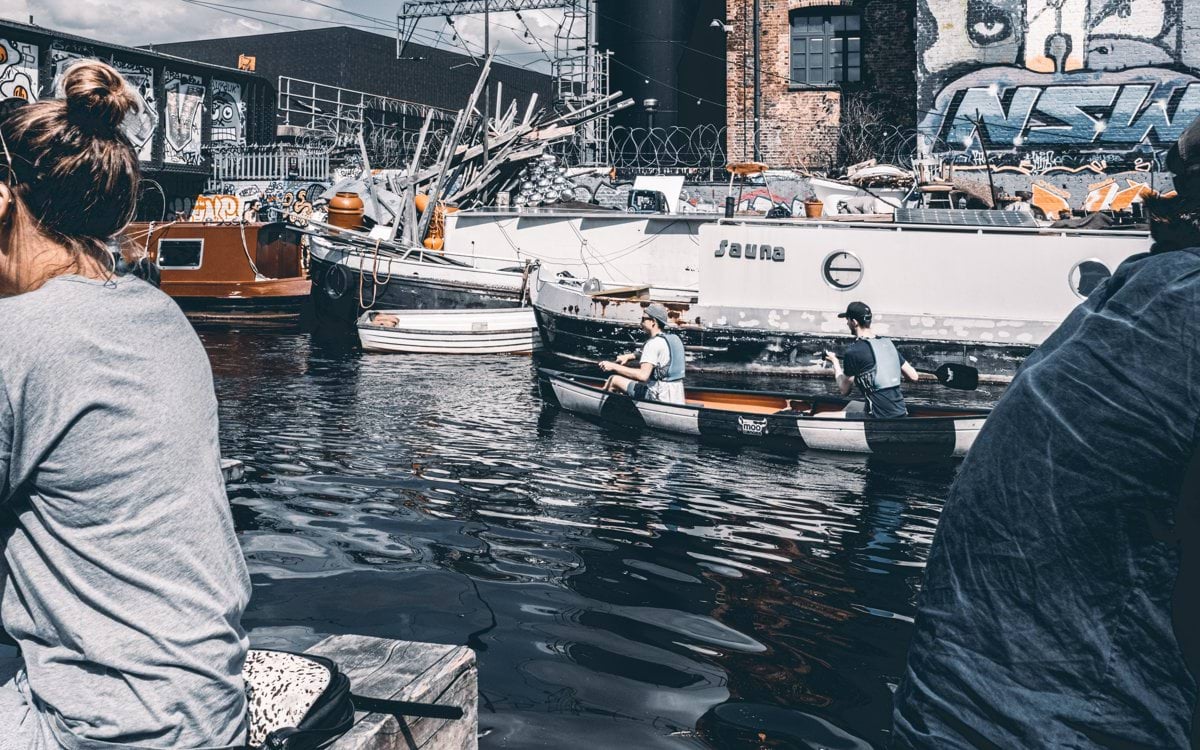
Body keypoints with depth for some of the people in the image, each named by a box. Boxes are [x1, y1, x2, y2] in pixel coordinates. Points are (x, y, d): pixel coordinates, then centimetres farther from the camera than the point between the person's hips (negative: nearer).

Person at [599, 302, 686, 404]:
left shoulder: (654, 343, -17)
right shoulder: (675, 339, 11)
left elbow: (643, 375, -26)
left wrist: (614, 366, -21)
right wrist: (630, 356, 16)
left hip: (660, 398, -9)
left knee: (614, 380, 3)